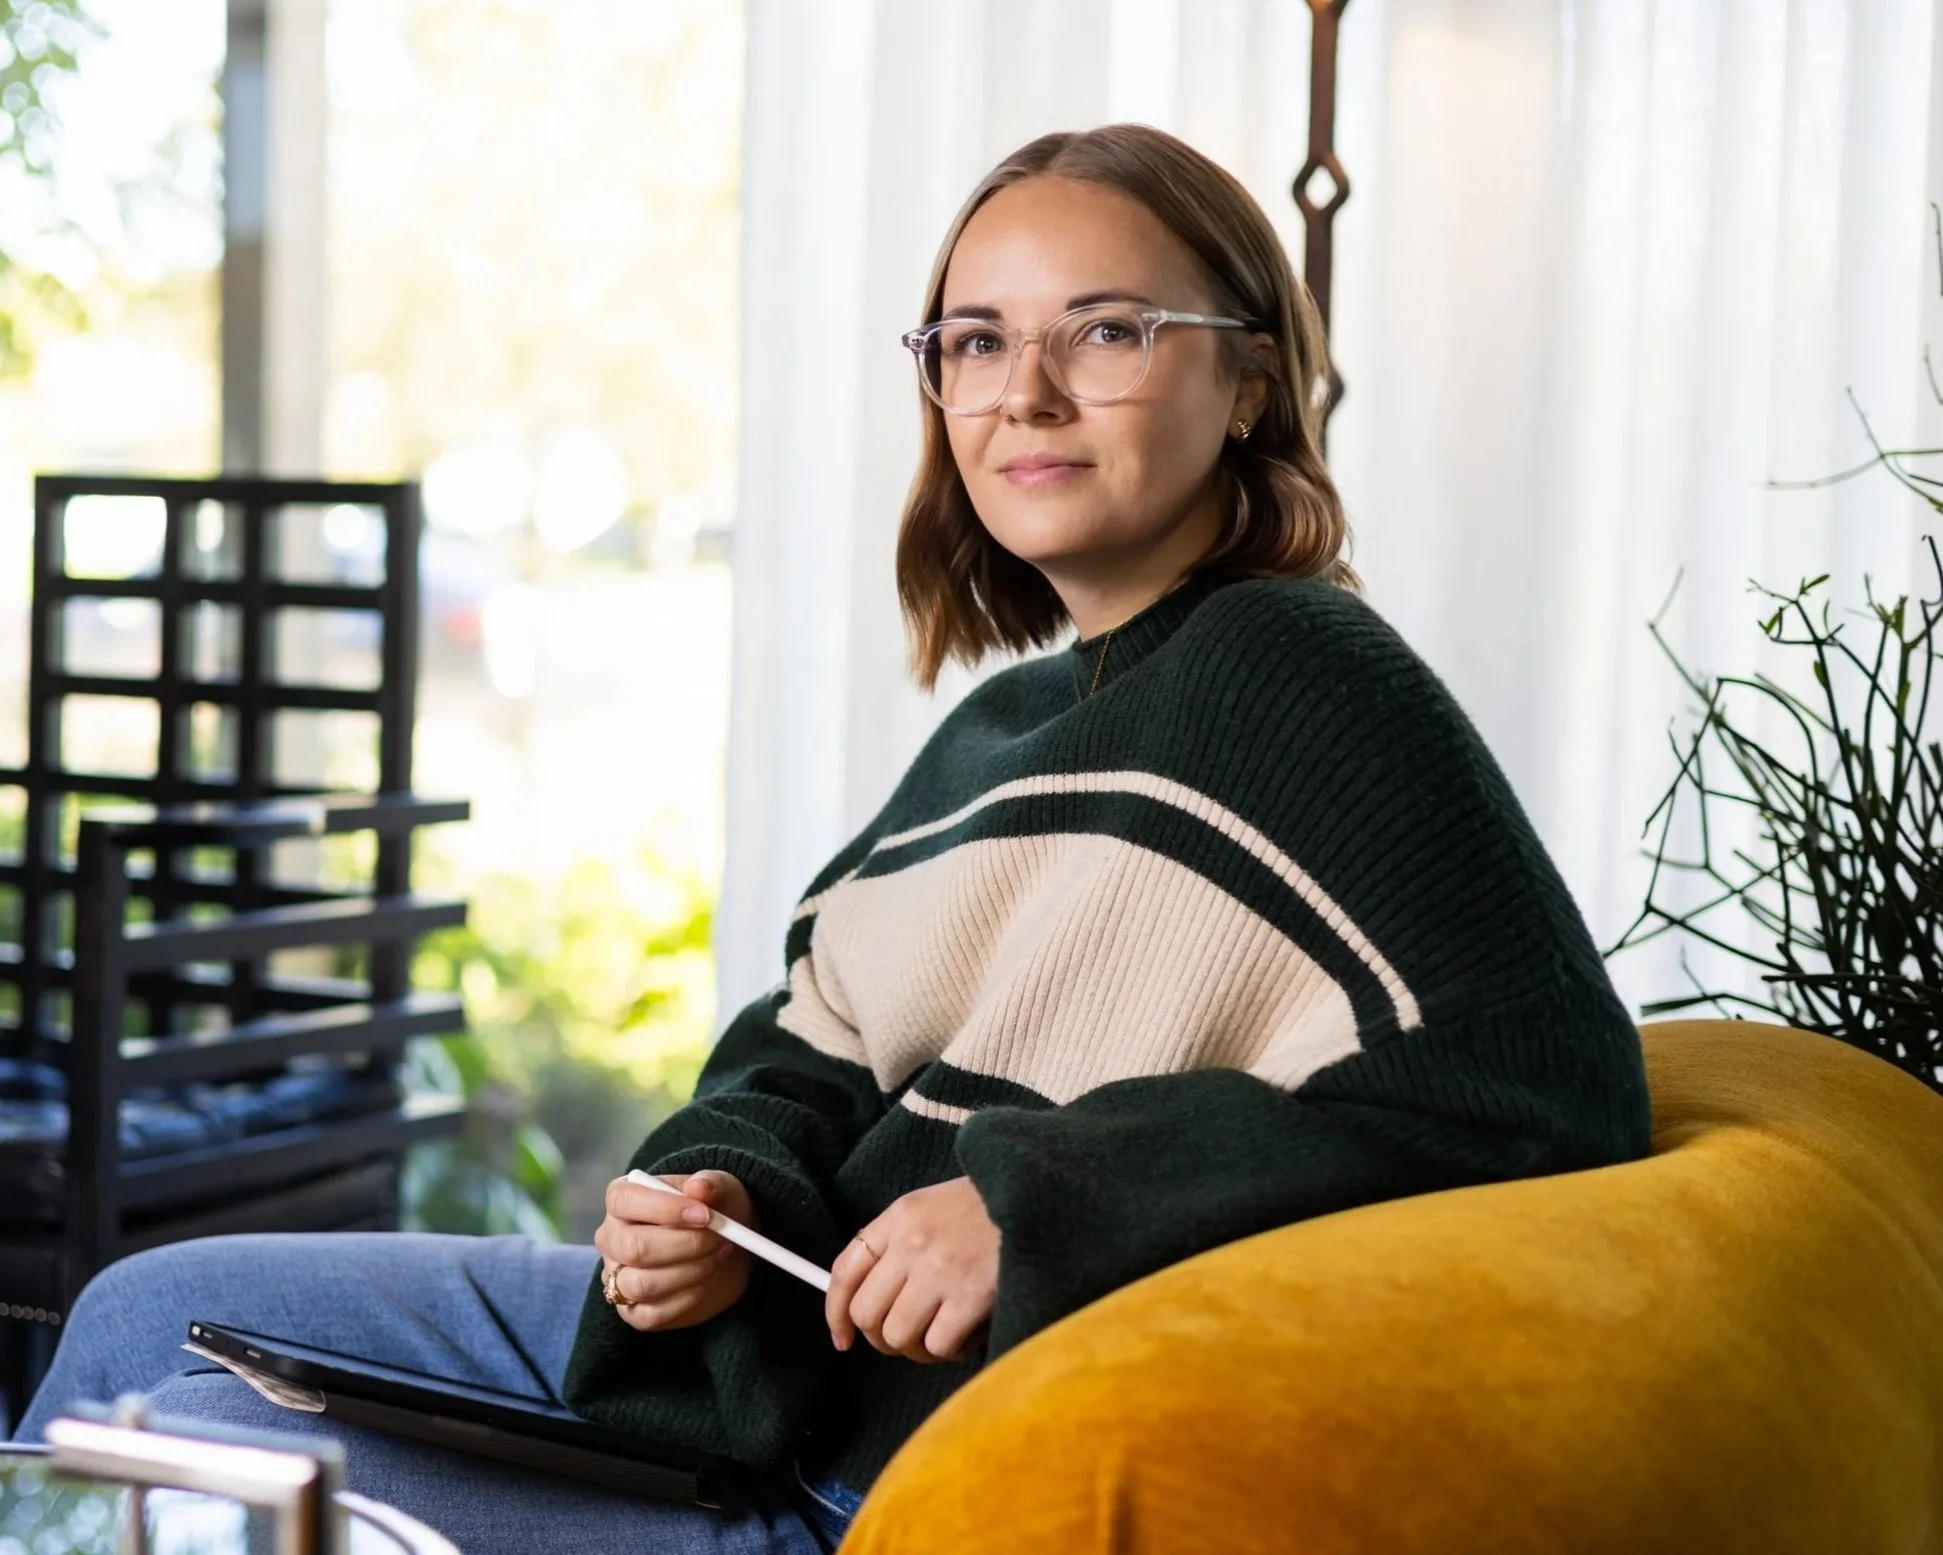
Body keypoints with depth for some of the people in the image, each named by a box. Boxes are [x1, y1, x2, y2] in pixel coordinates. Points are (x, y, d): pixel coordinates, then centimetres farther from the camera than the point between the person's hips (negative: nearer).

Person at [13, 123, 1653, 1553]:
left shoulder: (1297, 675, -13)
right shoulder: (1006, 723, 13)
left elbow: (1551, 1090, -24)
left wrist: (1032, 1211, -25)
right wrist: (720, 1190, -8)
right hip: (766, 1332, 9)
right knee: (151, 1315, 16)